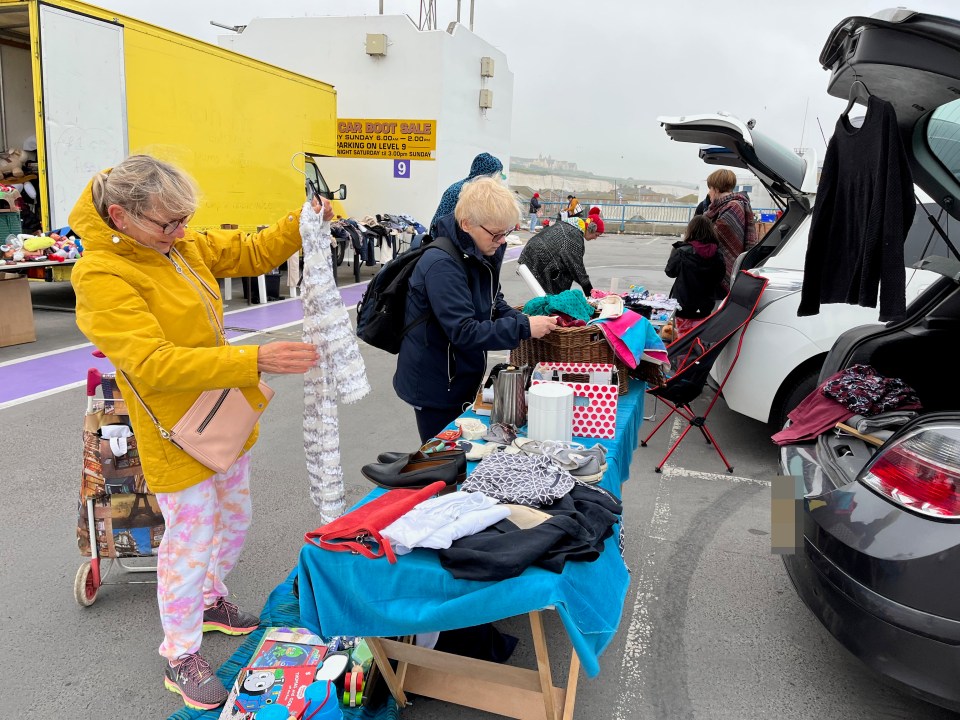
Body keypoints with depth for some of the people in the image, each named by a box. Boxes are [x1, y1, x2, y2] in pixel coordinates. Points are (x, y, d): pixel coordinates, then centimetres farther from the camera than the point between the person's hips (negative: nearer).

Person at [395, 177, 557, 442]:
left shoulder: (484, 255, 0)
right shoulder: (442, 265, -27)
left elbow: (495, 303, 9)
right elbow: (463, 332, -30)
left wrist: (525, 320, -10)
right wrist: (523, 328, -30)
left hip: (463, 379, 9)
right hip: (434, 387, -8)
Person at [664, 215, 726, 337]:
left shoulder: (683, 252, -18)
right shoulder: (717, 253, -4)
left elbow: (670, 271, -3)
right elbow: (720, 277, 7)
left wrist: (675, 250, 5)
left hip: (685, 305, -4)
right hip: (706, 306, 4)